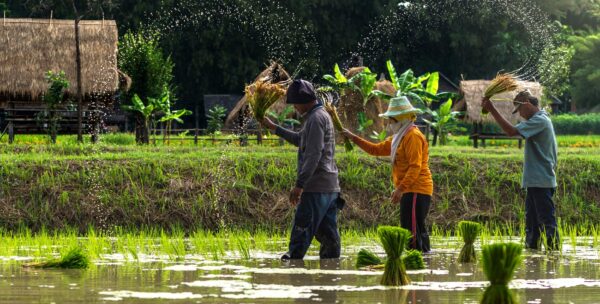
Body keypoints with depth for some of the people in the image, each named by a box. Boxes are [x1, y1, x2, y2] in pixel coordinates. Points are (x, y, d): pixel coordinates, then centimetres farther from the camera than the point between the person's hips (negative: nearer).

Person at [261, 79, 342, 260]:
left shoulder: (315, 119, -13)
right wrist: (274, 128, 37)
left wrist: (299, 185, -24)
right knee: (327, 234, 8)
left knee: (301, 233, -9)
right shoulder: (321, 115, 19)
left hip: (316, 189, -10)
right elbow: (300, 140, 35)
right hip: (330, 188, 10)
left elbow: (313, 155, -21)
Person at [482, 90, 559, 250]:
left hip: (541, 181, -10)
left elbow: (511, 131, -23)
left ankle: (553, 249, -9)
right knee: (532, 220, 13)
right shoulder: (540, 120, 17)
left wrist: (492, 110, -22)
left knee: (547, 219, -9)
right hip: (535, 181, 10)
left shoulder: (539, 121, -15)